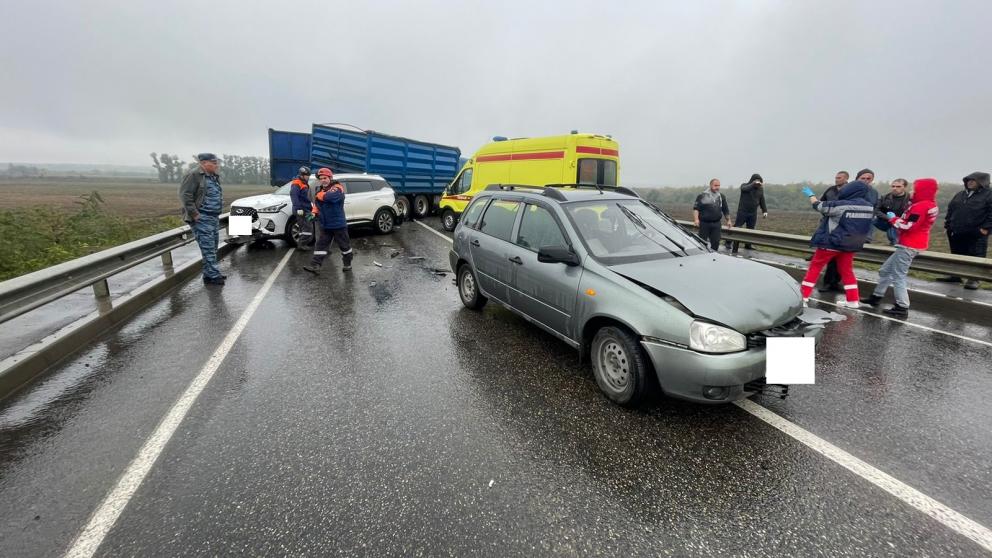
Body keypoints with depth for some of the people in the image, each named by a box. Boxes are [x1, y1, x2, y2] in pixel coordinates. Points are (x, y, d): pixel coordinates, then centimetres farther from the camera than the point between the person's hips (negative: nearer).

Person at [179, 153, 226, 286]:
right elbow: (184, 195, -16)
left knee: (213, 247, 12)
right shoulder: (194, 175, -10)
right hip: (202, 219, -9)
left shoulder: (214, 177, 17)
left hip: (214, 218, 9)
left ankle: (212, 273, 20)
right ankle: (212, 276, -6)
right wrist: (194, 214, -19)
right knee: (208, 247, -9)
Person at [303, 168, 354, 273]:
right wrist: (314, 212, -2)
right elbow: (317, 204, 19)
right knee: (321, 245, 2)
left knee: (344, 245, 6)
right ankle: (315, 266, 1)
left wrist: (319, 195, -12)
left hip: (338, 225, -7)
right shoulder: (321, 190, 15)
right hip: (325, 225, 7)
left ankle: (348, 263, 22)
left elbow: (329, 196, -32)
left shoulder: (338, 188, -13)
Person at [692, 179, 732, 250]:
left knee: (716, 242, 2)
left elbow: (726, 210, 22)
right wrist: (696, 219, -20)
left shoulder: (722, 197, 13)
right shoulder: (702, 196, -2)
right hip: (704, 223, -3)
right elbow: (696, 208, -8)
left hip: (717, 223, 4)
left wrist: (728, 220, 22)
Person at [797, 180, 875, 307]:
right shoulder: (870, 207, 2)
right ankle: (853, 300, 19)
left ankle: (803, 295, 5)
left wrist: (810, 195, 9)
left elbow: (818, 206, -7)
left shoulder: (841, 205, -19)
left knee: (814, 267, 4)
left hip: (831, 242, -6)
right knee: (847, 271, 16)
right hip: (851, 244, 6)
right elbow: (866, 226, 16)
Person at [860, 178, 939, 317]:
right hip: (908, 245, 10)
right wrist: (896, 218, 4)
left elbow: (907, 226, -21)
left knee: (898, 277, -6)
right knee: (885, 270, 18)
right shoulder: (928, 205, 14)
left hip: (908, 246, -10)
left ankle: (902, 308, -3)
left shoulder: (920, 206, -18)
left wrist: (892, 218, -7)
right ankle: (876, 297, 26)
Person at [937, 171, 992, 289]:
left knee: (975, 257, 0)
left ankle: (973, 279, 7)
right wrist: (948, 224, 12)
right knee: (956, 255, 14)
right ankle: (955, 276, 24)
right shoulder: (959, 195, 13)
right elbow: (950, 210, 19)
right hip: (956, 232, 6)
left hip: (976, 235, -6)